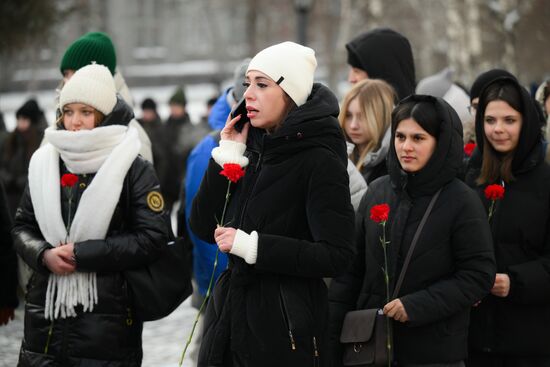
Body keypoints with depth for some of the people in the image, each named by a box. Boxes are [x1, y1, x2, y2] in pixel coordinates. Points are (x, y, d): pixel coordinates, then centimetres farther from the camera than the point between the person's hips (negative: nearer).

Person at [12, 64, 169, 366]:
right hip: (45, 313, 4)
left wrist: (81, 253, -14)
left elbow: (152, 238, -11)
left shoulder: (134, 170, -3)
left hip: (107, 316, -4)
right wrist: (43, 255, -9)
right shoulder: (45, 164, 8)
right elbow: (22, 226, 13)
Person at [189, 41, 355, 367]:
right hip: (229, 316, 6)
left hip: (284, 328, -6)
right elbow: (203, 228, 7)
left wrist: (253, 245, -21)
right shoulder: (251, 150, 9)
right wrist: (227, 155, -1)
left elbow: (337, 256, -17)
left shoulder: (319, 160, -10)